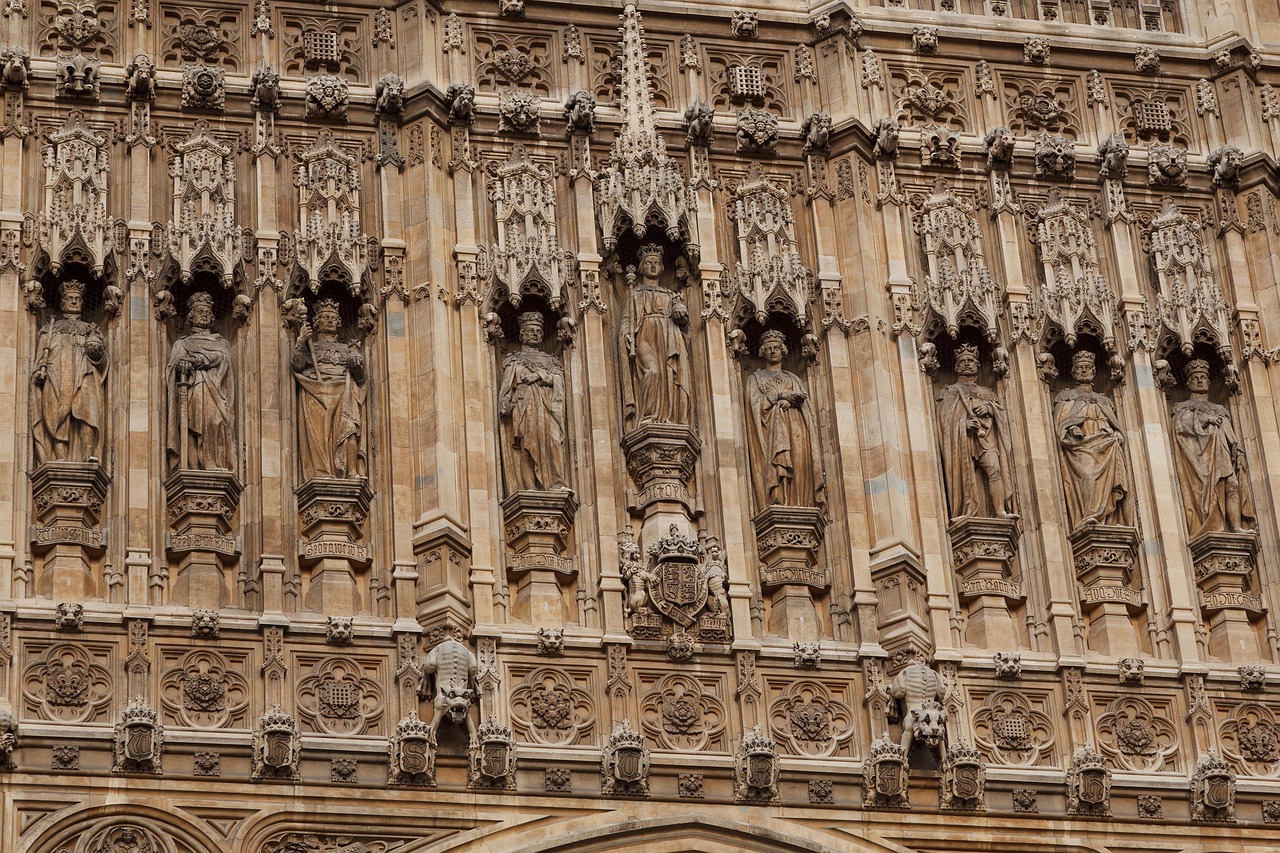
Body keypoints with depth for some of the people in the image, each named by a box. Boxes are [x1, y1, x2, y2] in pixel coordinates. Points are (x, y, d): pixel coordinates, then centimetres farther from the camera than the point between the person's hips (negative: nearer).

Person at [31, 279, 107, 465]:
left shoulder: (91, 329, 28)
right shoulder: (51, 328, 28)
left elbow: (102, 357, 15)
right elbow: (42, 351, 14)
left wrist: (97, 350, -8)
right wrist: (41, 369, -5)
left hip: (84, 376, 0)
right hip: (57, 377, 0)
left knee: (87, 407, -25)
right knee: (58, 414, -19)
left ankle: (89, 455, -35)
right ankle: (60, 458, -30)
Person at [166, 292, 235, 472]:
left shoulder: (220, 343, 24)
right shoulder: (181, 344, 25)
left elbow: (219, 356, 1)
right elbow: (172, 365, 8)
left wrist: (194, 359, -14)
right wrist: (181, 366, -16)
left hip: (213, 395, -1)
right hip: (189, 394, 1)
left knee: (214, 424, -23)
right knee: (190, 429, -17)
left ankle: (216, 467, -33)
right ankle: (190, 468, -27)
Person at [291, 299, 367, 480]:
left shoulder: (347, 348, 27)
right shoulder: (310, 345, 24)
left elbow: (359, 376, 14)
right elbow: (297, 365, 5)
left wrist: (357, 366, -9)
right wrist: (300, 343, -9)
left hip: (343, 394, 1)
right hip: (316, 394, -1)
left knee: (348, 431, -23)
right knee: (319, 432, -21)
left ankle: (352, 474, -33)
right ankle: (321, 474, -31)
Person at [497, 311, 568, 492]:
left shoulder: (550, 360, 27)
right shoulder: (514, 360, 22)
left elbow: (558, 378, 9)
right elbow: (507, 384, 8)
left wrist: (538, 375, -6)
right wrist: (504, 403, -10)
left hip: (546, 407, 1)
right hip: (523, 407, -1)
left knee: (551, 440, -20)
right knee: (527, 443, -16)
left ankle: (557, 484, -31)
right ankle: (528, 486, -26)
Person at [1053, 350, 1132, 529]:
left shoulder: (1103, 401, 31)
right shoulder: (1066, 397, 20)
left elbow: (1116, 428, 24)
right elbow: (1061, 427, 7)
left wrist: (1117, 435, 1)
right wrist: (1072, 431, -15)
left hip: (1105, 447, 4)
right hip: (1078, 447, -4)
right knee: (1087, 474, -30)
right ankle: (1089, 520, -43)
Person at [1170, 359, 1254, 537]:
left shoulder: (1220, 410, 31)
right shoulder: (1184, 408, 20)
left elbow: (1231, 436, 23)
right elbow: (1181, 423, -2)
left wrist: (1238, 453, 6)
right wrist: (1204, 420, -8)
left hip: (1222, 454, 4)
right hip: (1201, 454, -4)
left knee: (1232, 486, -16)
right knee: (1206, 489, -20)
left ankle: (1237, 527, -26)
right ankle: (1208, 528, -30)